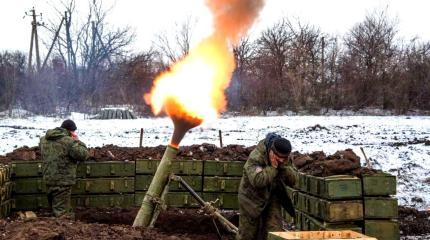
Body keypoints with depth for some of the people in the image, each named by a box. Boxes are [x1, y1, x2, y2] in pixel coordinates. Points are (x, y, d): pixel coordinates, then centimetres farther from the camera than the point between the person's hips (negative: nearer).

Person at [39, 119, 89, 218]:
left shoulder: (44, 139, 8)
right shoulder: (69, 141, -17)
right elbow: (84, 155, -15)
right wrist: (77, 141, -3)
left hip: (48, 179, 8)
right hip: (63, 181, -8)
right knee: (62, 213, -3)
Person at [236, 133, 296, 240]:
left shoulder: (283, 160, -7)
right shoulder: (255, 158, -27)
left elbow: (292, 181, -9)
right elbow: (257, 180, -40)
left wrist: (284, 166, -25)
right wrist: (273, 167, -34)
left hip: (272, 199, 5)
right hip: (252, 199, -4)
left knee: (275, 231, -5)